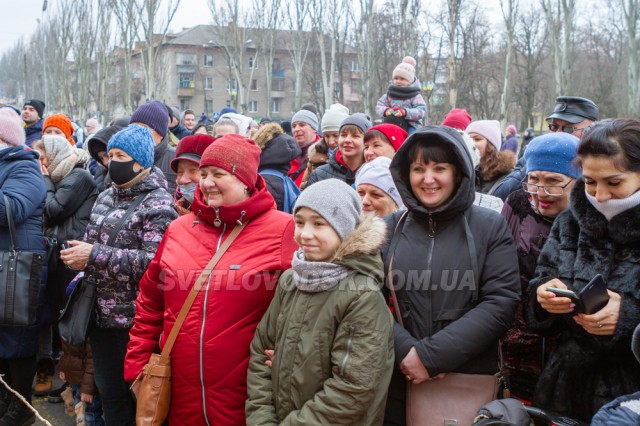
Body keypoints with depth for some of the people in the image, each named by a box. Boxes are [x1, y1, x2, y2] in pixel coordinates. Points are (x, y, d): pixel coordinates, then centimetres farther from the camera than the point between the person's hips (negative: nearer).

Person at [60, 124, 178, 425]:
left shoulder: (158, 203, -13)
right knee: (110, 394, 16)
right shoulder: (106, 198, 13)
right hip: (102, 314, 8)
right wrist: (78, 257, 2)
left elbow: (154, 261, -24)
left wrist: (95, 256, -24)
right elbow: (92, 243, 24)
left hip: (137, 319, -8)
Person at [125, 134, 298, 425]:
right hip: (181, 398, 4)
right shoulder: (179, 229, 7)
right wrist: (137, 365, 11)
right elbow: (150, 304, 14)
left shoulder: (283, 230, -8)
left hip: (246, 402, -4)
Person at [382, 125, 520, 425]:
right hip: (396, 381, 2)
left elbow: (501, 302, -10)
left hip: (469, 383, -1)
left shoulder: (490, 227, -1)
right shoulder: (388, 228, 5)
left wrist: (432, 354, -16)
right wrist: (405, 351, -17)